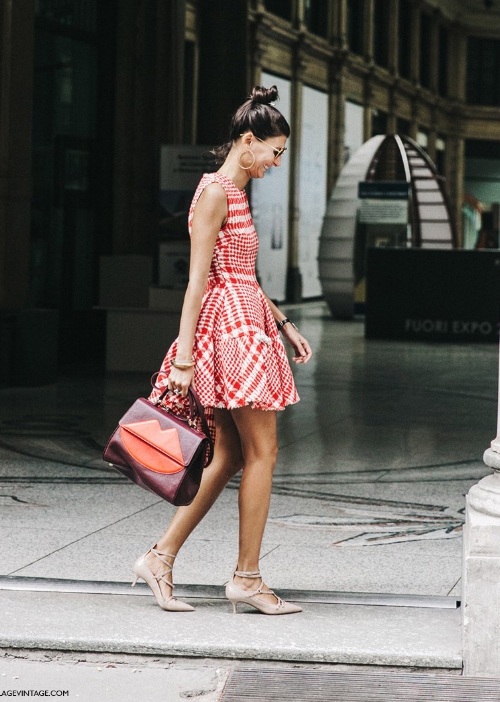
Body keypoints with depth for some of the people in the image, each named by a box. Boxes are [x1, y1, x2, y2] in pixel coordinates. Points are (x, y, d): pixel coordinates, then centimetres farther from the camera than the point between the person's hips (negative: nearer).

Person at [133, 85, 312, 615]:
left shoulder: (236, 193, 19)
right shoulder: (216, 191, -11)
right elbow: (198, 279, -16)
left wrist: (284, 325, 20)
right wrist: (184, 358, -19)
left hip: (245, 321, 10)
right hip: (230, 326, -10)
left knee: (229, 456, 9)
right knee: (262, 452, -4)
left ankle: (160, 558, 10)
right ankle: (247, 577, 2)